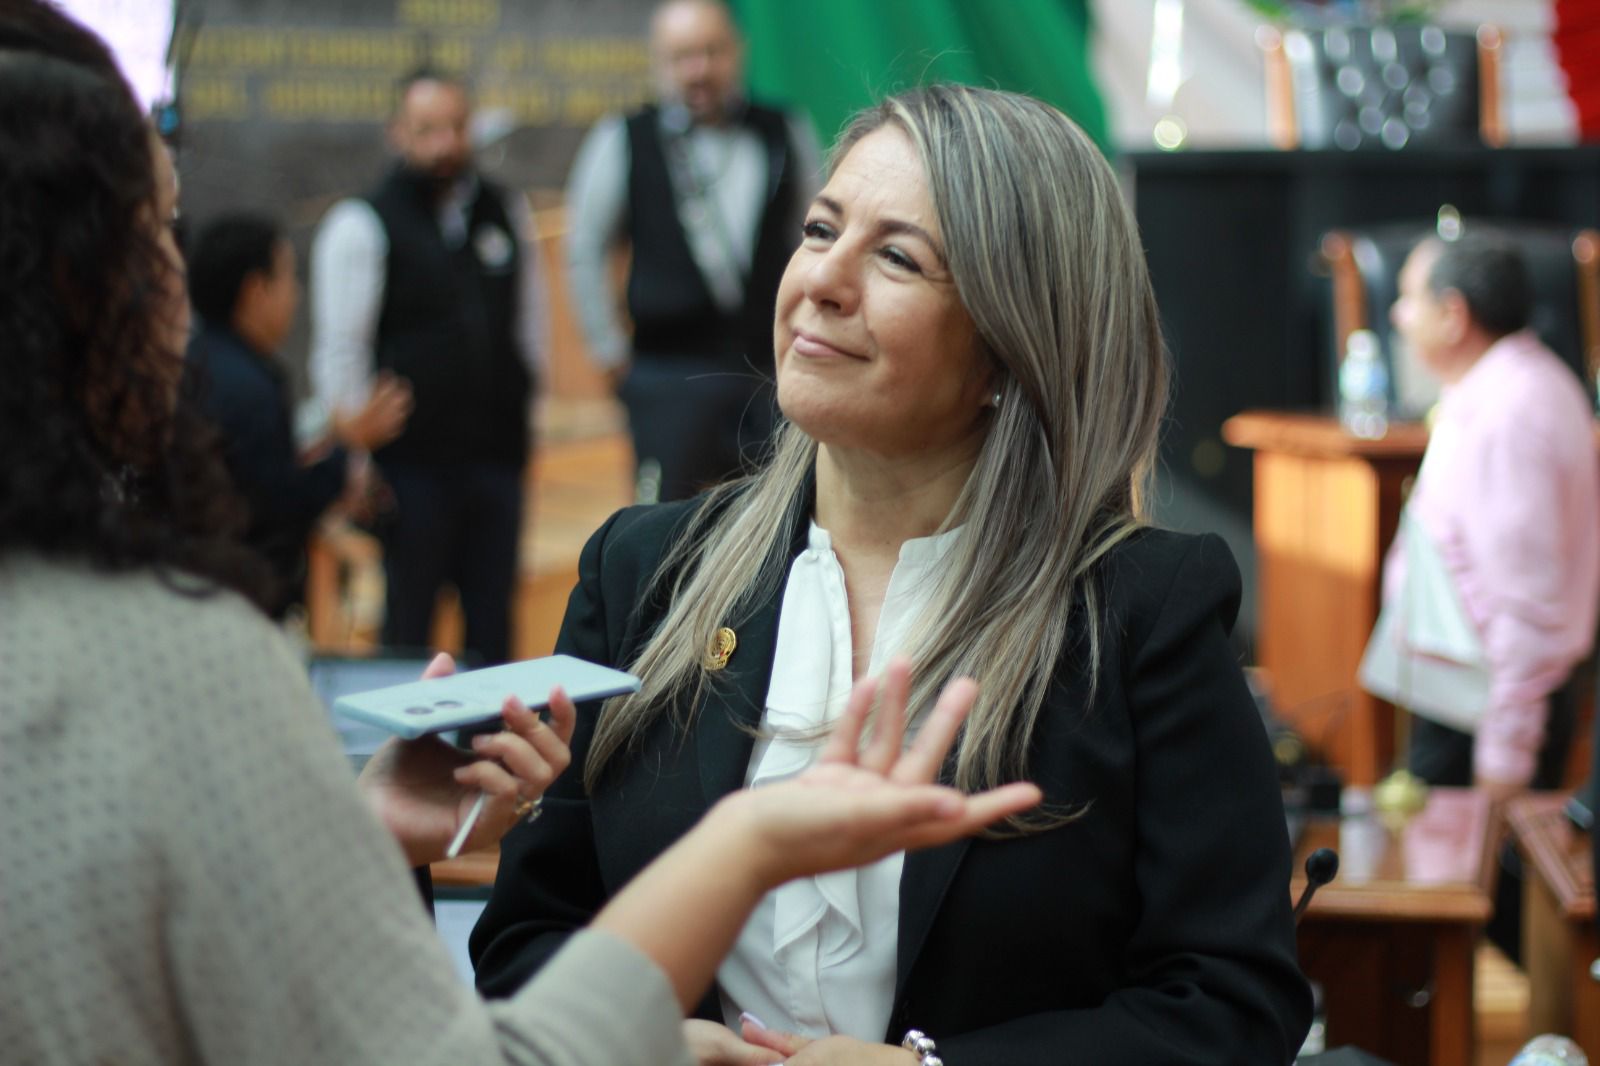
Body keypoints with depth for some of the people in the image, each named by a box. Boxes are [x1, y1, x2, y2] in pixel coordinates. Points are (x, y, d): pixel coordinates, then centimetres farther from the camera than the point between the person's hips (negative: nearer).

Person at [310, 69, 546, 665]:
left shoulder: (507, 214, 10)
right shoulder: (361, 225, -5)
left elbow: (530, 318, 19)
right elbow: (339, 353, -6)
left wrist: (519, 394, 12)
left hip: (498, 453, 4)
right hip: (413, 459, -4)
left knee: (492, 620, 9)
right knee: (409, 619, 3)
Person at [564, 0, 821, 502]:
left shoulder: (786, 135, 5)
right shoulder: (621, 143, 0)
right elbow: (584, 252, 8)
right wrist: (610, 348, 7)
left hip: (774, 373, 2)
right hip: (670, 379, -2)